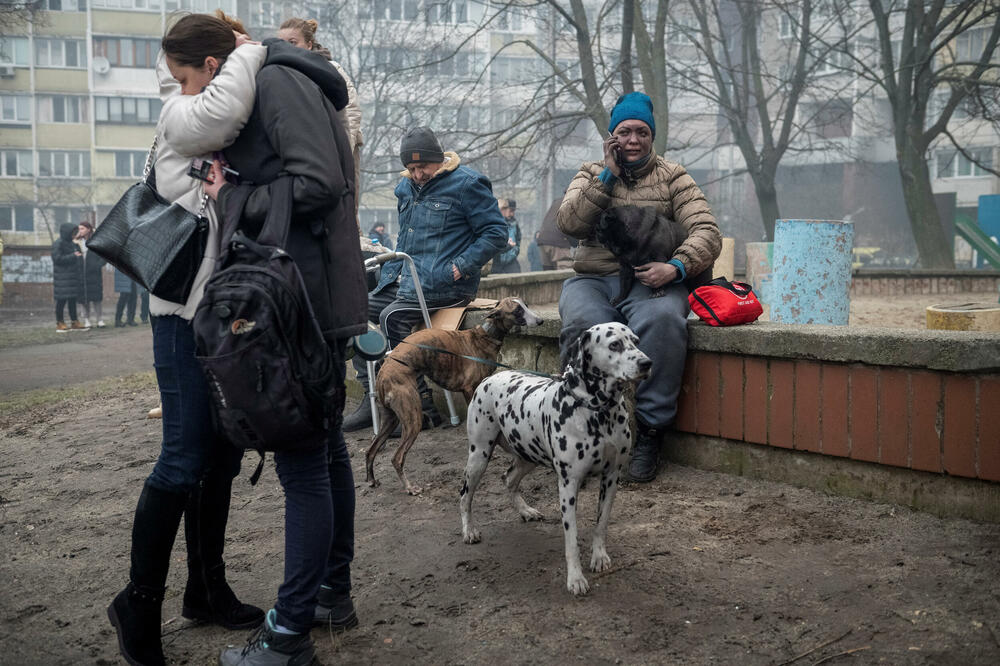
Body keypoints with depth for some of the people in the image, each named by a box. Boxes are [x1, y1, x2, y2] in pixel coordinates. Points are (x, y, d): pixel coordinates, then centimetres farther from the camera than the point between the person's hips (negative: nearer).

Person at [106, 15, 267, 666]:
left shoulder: (252, 125, 13)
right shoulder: (180, 117, -6)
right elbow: (222, 108, -27)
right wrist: (251, 49, -12)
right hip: (188, 312, -6)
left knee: (222, 457, 12)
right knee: (183, 461, -6)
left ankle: (207, 590, 26)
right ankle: (139, 604, 11)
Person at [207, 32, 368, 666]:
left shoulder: (278, 82, -9)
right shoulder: (288, 85, 19)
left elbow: (318, 184, -20)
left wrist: (233, 198, -9)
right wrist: (233, 193, 6)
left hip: (306, 298, -10)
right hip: (320, 297, 10)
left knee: (301, 459, -4)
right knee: (325, 445, 16)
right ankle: (334, 593, 30)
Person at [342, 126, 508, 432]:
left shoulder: (467, 183, -6)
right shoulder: (406, 188, 18)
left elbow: (496, 233, -10)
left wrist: (459, 268, -17)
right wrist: (392, 268, 17)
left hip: (442, 284, -8)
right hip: (402, 280, 9)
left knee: (393, 317, -28)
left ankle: (423, 407, -22)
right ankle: (372, 398, -3)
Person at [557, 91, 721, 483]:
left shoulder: (673, 178, 15)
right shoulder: (591, 174, 20)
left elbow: (707, 232, 0)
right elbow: (568, 223, 0)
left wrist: (676, 267, -19)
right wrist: (608, 175, -2)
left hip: (650, 280, -1)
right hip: (593, 279, 1)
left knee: (662, 320, -37)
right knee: (586, 324, -35)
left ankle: (649, 431, -27)